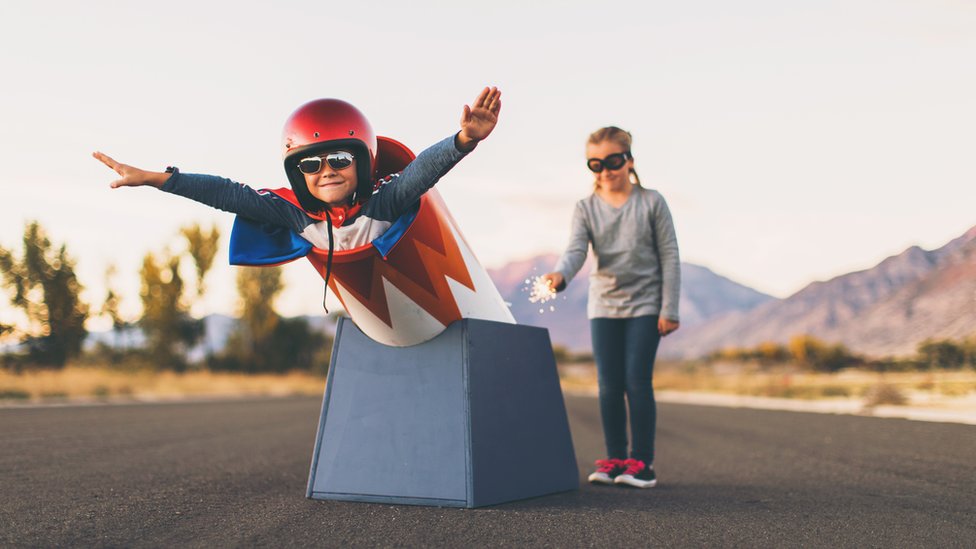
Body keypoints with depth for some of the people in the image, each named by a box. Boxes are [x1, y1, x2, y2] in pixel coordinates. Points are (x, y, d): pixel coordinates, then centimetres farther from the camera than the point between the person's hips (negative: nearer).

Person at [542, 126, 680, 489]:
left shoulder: (651, 202, -2)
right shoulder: (586, 208, 3)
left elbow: (669, 256, -2)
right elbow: (576, 250, -12)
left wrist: (669, 309, -6)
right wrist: (560, 274, -36)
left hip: (645, 305, -3)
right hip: (604, 305, 3)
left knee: (637, 381, -6)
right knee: (609, 386, 4)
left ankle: (642, 462, 2)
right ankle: (615, 459, 14)